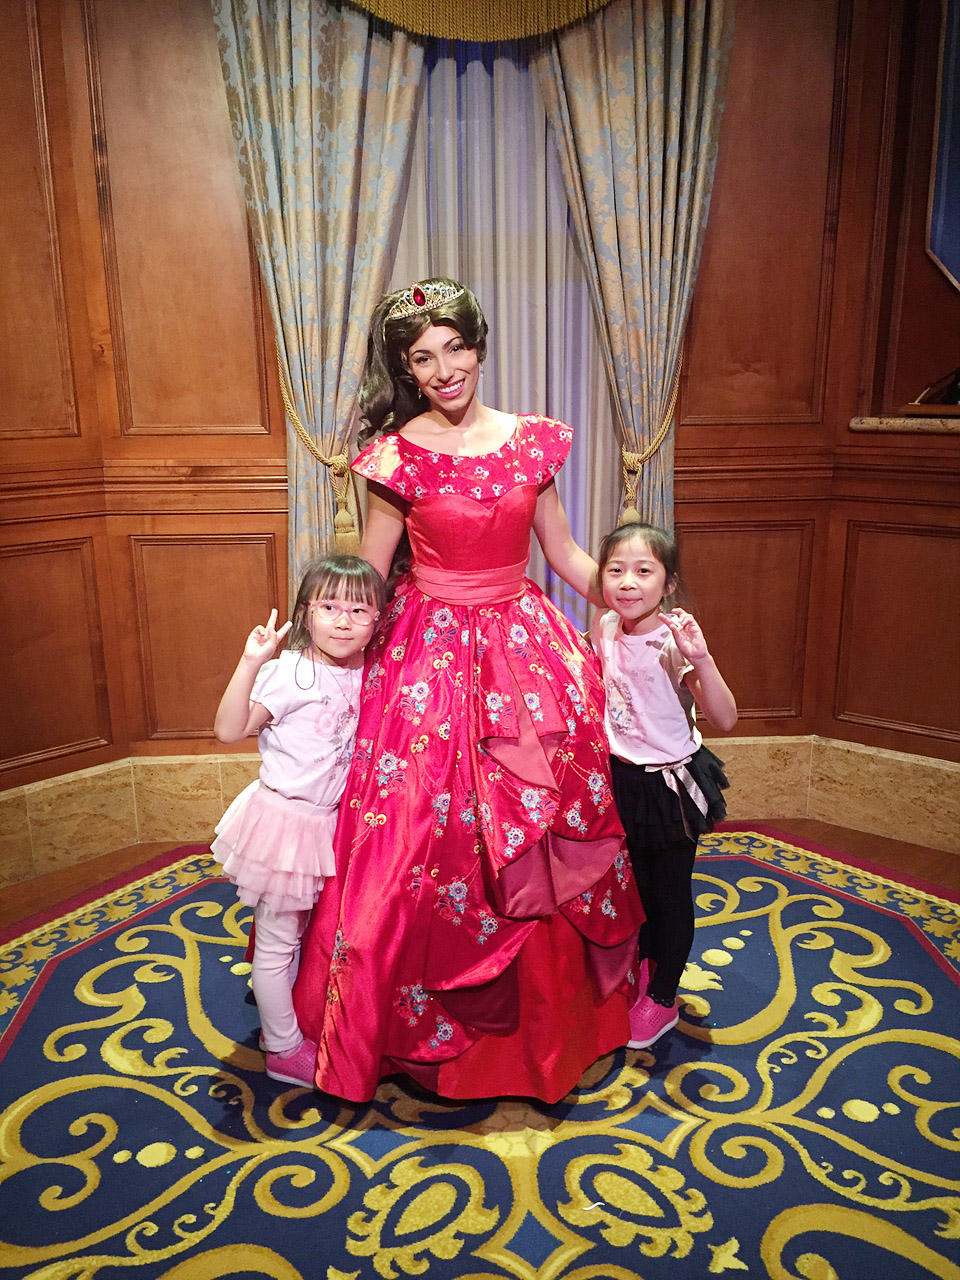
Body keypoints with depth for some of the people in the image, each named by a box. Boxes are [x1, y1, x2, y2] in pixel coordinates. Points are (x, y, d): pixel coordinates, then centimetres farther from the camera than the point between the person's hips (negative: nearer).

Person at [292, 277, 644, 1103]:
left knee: (548, 840, 11)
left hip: (526, 647, 3)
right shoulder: (398, 455, -6)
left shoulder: (530, 441, 2)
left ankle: (556, 1018, 36)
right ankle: (428, 1025, 29)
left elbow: (566, 555, 10)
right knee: (427, 840, 3)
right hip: (432, 656, -3)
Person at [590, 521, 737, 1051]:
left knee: (671, 893, 11)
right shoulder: (604, 628, -6)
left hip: (671, 782, -5)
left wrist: (701, 659, -42)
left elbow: (725, 720, -32)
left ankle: (663, 998, 31)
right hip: (621, 775, 5)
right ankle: (642, 966, 48)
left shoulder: (676, 640, -23)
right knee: (635, 882, 24)